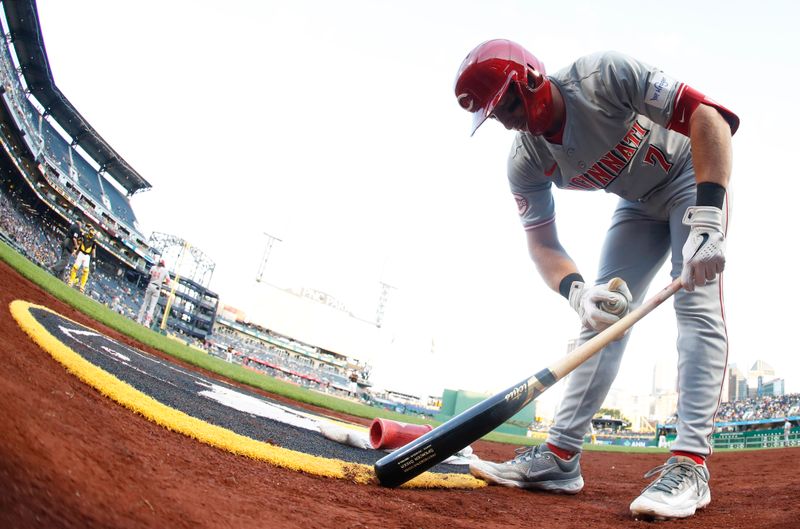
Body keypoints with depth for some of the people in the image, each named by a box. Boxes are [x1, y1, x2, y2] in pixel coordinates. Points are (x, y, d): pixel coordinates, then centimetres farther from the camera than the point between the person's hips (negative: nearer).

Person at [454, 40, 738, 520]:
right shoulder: (525, 164, -18)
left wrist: (706, 222, -44)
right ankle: (560, 457, -2)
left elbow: (707, 115, -35)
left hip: (692, 179, -4)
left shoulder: (605, 76, -32)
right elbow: (542, 242, -16)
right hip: (637, 206, 5)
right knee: (602, 316, -3)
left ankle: (690, 464, -21)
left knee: (697, 306, -20)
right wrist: (577, 292, -38)